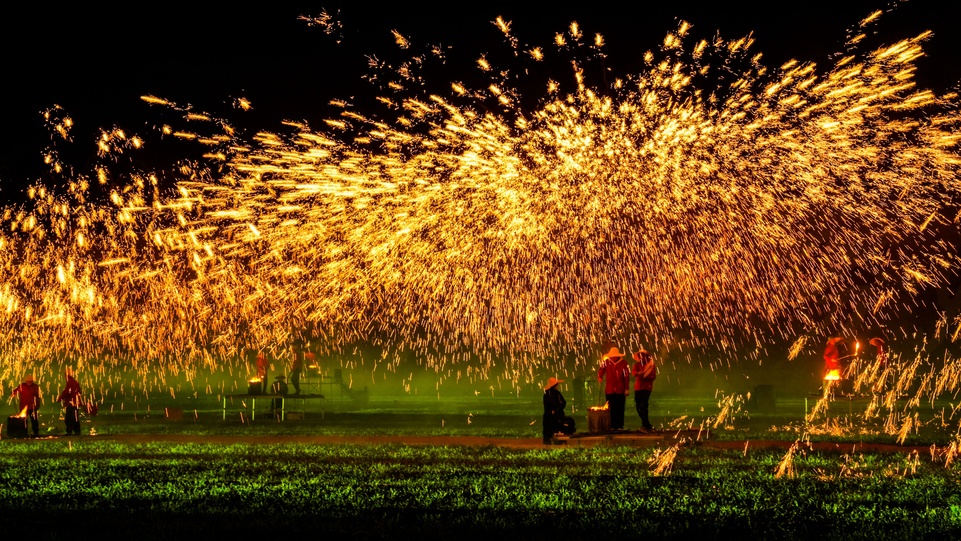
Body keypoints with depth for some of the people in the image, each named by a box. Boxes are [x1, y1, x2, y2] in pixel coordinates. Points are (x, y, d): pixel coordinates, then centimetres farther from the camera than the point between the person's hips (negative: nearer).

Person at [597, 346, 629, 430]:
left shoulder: (623, 363, -4)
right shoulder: (606, 362, -1)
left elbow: (627, 376, -2)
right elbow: (601, 371, -1)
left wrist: (626, 388, -3)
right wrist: (600, 377, -25)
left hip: (620, 390, -1)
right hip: (609, 390, 2)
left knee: (620, 408, 1)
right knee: (611, 408, 4)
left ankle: (620, 426, 7)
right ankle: (612, 426, 9)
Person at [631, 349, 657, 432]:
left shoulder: (650, 365, 4)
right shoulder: (637, 365, 14)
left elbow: (653, 376, -5)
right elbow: (633, 372, -4)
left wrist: (645, 376, -22)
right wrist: (640, 373, -24)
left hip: (647, 387, -5)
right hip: (638, 388, 5)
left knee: (643, 406, -16)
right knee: (638, 406, 6)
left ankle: (645, 426, -13)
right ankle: (647, 425, 19)